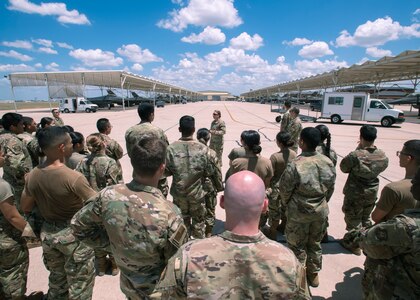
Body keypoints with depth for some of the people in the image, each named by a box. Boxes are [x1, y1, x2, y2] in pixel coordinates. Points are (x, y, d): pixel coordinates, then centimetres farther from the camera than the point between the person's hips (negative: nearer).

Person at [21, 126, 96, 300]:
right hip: (74, 234, -6)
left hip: (48, 233, 7)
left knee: (56, 280, 28)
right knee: (79, 285, 14)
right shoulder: (73, 178, -28)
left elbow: (25, 208, 8)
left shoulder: (32, 176, -6)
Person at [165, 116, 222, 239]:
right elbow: (211, 172, -10)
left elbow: (166, 171, -7)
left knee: (182, 221, 22)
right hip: (197, 194, -1)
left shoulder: (171, 149, -17)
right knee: (198, 222, 20)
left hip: (178, 193, 2)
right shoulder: (204, 149, -18)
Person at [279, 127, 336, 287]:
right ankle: (314, 274, 42)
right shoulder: (328, 162, -9)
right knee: (315, 243, 24)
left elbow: (285, 190, -14)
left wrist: (286, 205, 6)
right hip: (320, 211, 5)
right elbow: (330, 188, 3)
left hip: (299, 212, -5)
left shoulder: (295, 165, -25)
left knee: (297, 245, 15)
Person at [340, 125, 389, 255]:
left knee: (353, 218, 14)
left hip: (355, 193, -5)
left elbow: (343, 168, -13)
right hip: (372, 192, 6)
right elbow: (382, 168, 8)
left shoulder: (355, 155, -29)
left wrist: (359, 148, -11)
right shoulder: (383, 156, -11)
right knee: (366, 217, 26)